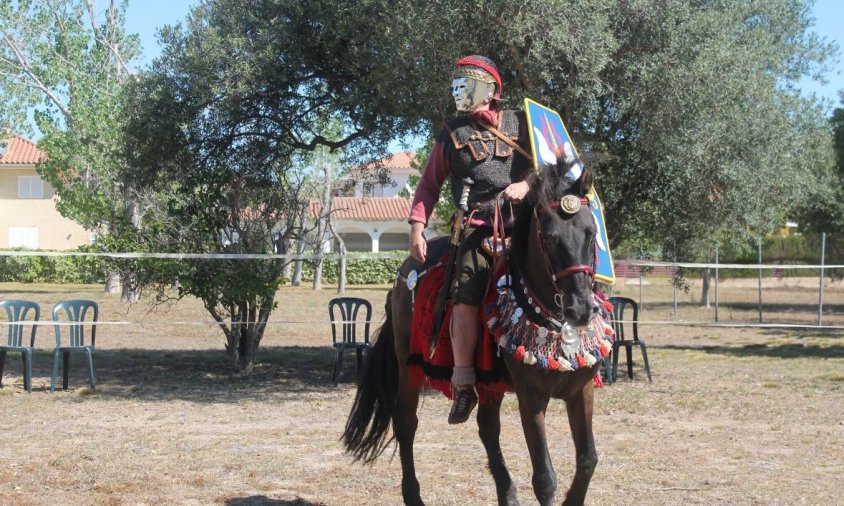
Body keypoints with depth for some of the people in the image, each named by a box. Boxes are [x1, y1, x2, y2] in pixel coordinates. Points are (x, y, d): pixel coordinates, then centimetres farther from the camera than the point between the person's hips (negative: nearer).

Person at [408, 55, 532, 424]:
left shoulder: (520, 125, 13)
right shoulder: (452, 135, 14)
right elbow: (429, 184, 17)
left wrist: (527, 185, -10)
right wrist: (417, 227, 6)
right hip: (479, 228, -1)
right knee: (466, 300, -18)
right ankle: (463, 385, -12)